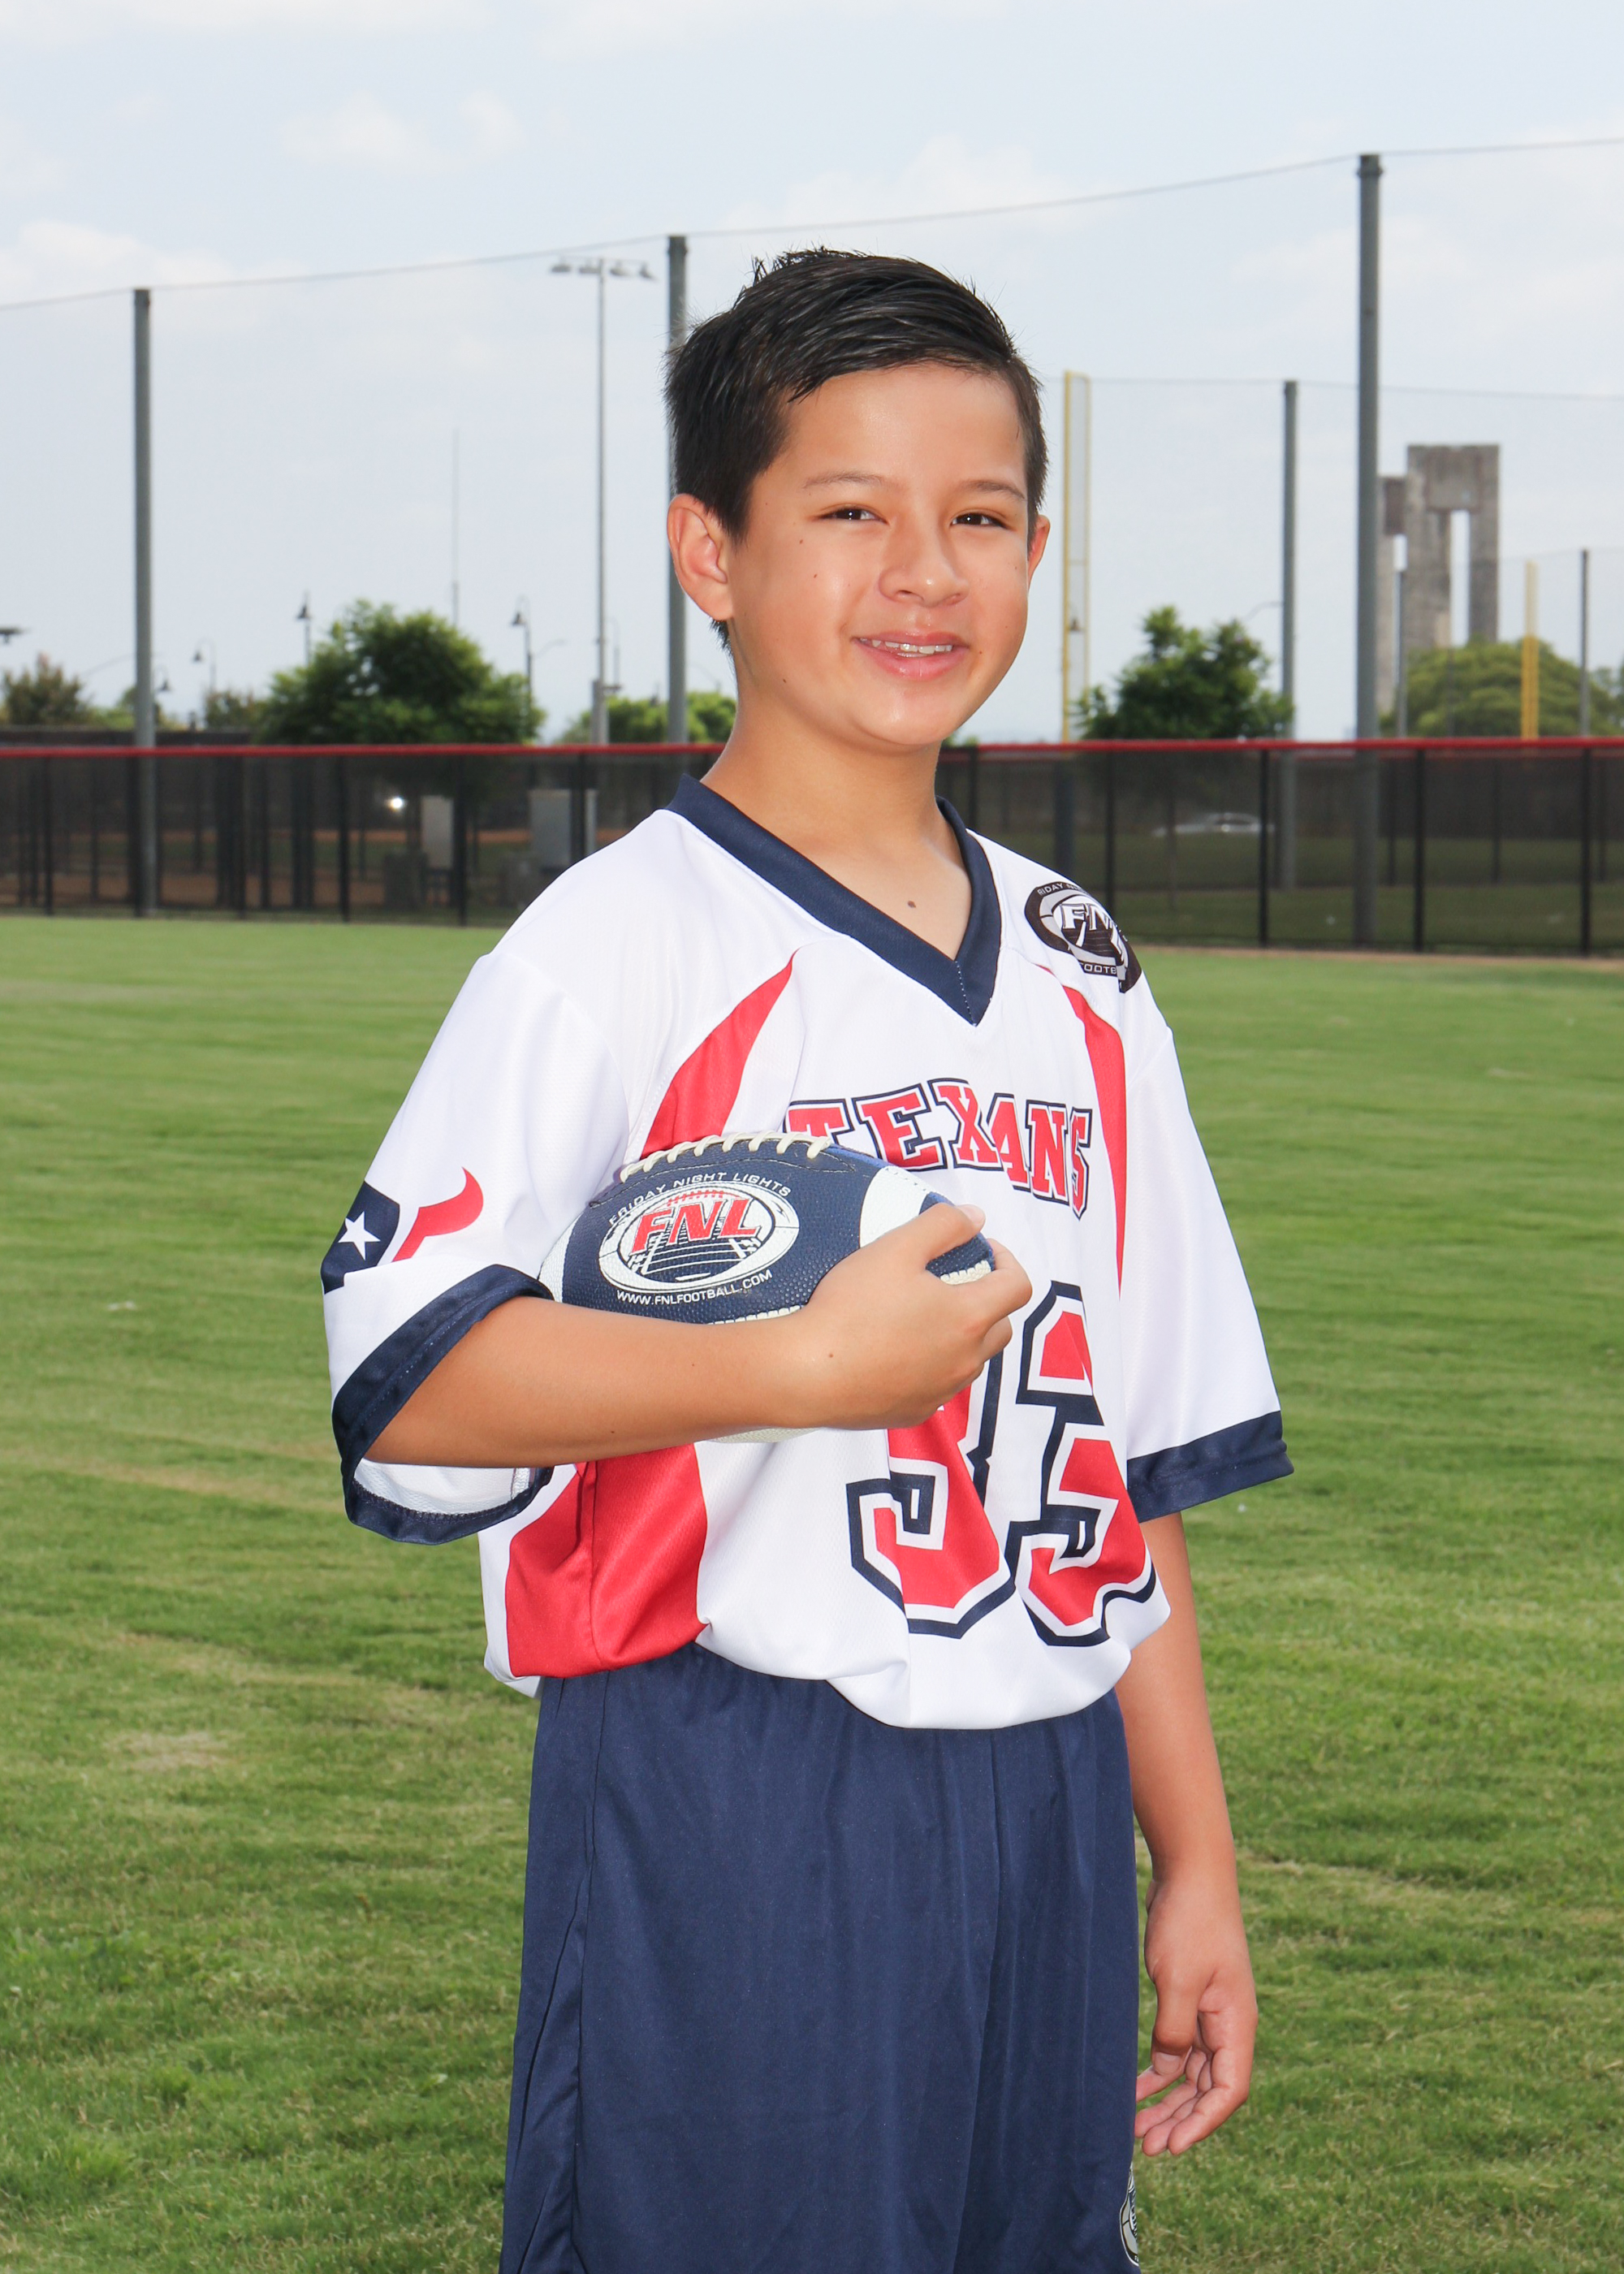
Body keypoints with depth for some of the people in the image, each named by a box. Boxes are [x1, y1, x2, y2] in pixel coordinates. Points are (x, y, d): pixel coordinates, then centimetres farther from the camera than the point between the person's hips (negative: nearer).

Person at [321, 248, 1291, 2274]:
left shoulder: (1079, 983, 13)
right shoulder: (622, 948, -7)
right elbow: (404, 1372, -16)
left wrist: (1191, 1857, 14)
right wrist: (813, 1365, -21)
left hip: (1038, 1821, 6)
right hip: (727, 1840, -6)